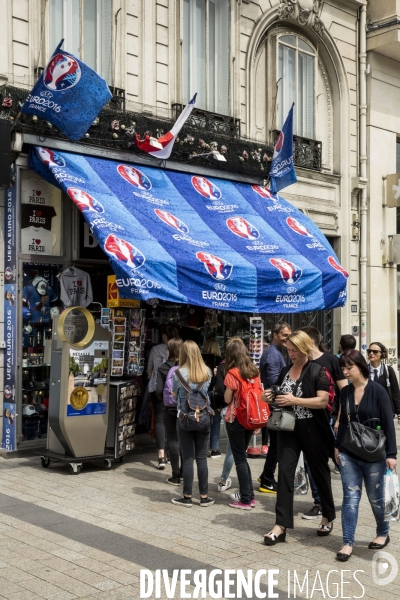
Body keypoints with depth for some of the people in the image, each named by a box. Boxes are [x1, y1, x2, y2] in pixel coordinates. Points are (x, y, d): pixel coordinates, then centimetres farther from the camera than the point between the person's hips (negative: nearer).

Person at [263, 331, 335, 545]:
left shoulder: (317, 371, -8)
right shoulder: (284, 372, 10)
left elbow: (323, 401, -17)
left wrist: (294, 400, -23)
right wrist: (273, 398, -2)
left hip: (313, 431, -5)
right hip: (288, 429, 5)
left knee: (319, 473, 11)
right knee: (285, 473, -4)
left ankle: (328, 517, 31)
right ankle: (281, 524, -4)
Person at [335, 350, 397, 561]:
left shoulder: (377, 391, -11)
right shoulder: (345, 392, 3)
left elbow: (388, 423, -10)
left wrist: (391, 453, -12)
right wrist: (338, 446, 13)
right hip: (349, 453, 3)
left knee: (375, 497, 11)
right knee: (350, 496, 0)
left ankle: (383, 533, 34)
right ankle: (348, 542, 4)